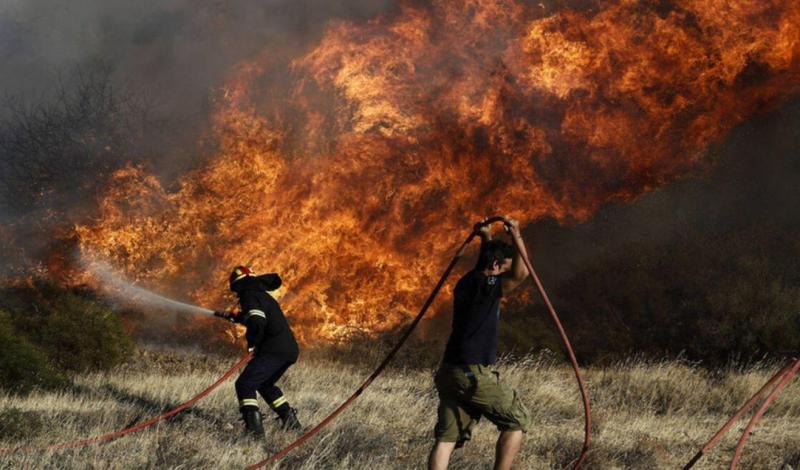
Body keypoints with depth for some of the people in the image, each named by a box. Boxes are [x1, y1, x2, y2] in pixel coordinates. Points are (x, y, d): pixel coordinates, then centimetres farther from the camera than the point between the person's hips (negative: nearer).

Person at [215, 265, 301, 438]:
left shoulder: (249, 296, -7)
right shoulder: (262, 295, 23)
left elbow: (257, 322, -24)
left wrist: (251, 343, -9)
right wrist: (232, 317, 49)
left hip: (274, 350, -9)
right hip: (291, 350, 9)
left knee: (244, 385, -10)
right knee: (265, 384, 28)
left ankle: (254, 427, -23)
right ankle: (289, 418, 23)